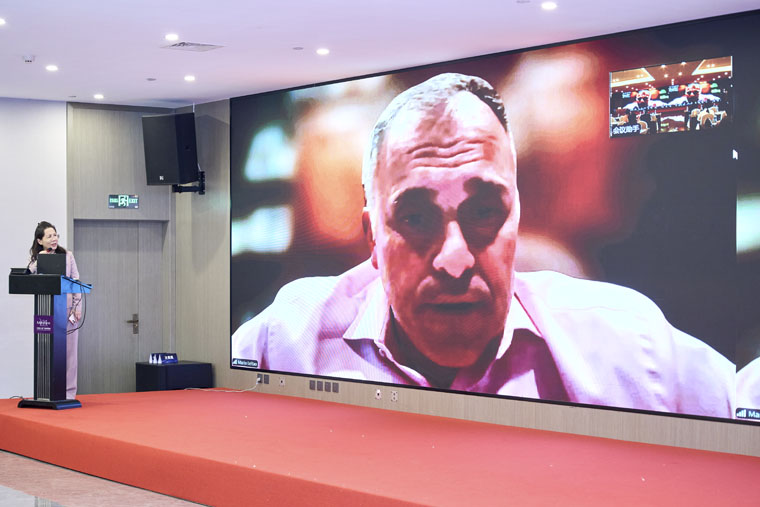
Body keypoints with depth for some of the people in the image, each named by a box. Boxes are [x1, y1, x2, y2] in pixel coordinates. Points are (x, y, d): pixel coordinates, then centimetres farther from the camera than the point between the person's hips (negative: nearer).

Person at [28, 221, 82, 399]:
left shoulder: (67, 256, 7)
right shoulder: (35, 260, 8)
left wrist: (77, 307, -1)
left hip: (67, 309, 0)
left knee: (68, 350, 1)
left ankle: (69, 392, 6)